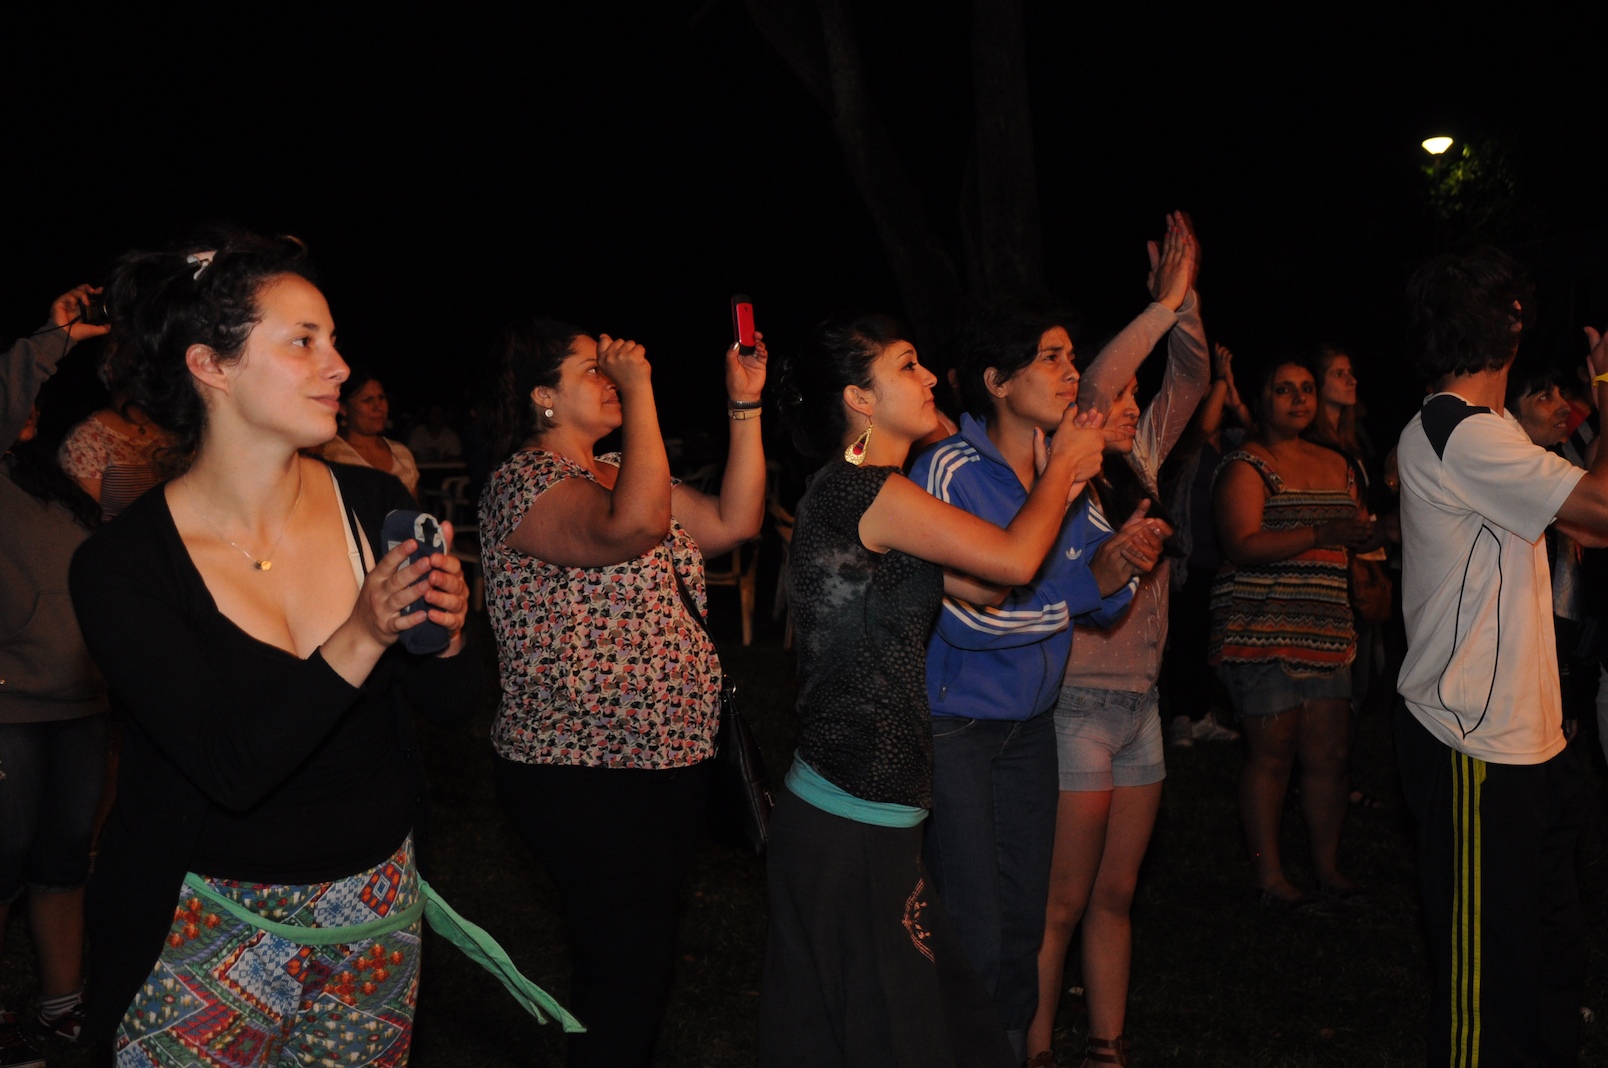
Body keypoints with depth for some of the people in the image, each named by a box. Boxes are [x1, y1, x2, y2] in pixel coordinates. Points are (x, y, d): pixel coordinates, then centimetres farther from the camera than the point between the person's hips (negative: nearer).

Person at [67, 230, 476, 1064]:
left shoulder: (375, 506, -7)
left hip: (378, 902, 4)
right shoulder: (121, 566, -17)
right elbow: (232, 767, -25)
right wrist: (361, 637, -35)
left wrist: (443, 633, -21)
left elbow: (449, 705, 0)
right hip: (214, 925, -3)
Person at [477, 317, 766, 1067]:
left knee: (647, 955, 17)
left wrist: (745, 405, 5)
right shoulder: (521, 483, -14)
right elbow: (629, 528, -34)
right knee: (626, 970, -5)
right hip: (583, 773, -9)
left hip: (672, 753, 9)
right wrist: (638, 391, -27)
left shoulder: (621, 472, 14)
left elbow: (733, 521, 9)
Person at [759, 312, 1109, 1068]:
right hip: (853, 826, -10)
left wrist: (1056, 481, 12)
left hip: (857, 816, 10)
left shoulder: (857, 496, 16)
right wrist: (1063, 464, 4)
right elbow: (1015, 560, -13)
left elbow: (984, 589, 17)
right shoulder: (861, 490, -15)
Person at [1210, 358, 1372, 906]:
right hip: (1262, 631, -6)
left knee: (1329, 753, 5)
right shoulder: (1246, 466, -4)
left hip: (1325, 634, 6)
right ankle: (1269, 875, 6)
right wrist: (1321, 535, -23)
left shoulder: (1335, 465, 18)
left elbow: (1355, 532, 31)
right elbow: (1242, 547, -16)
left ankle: (1329, 866, 18)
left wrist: (1370, 532, 9)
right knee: (1271, 753, -3)